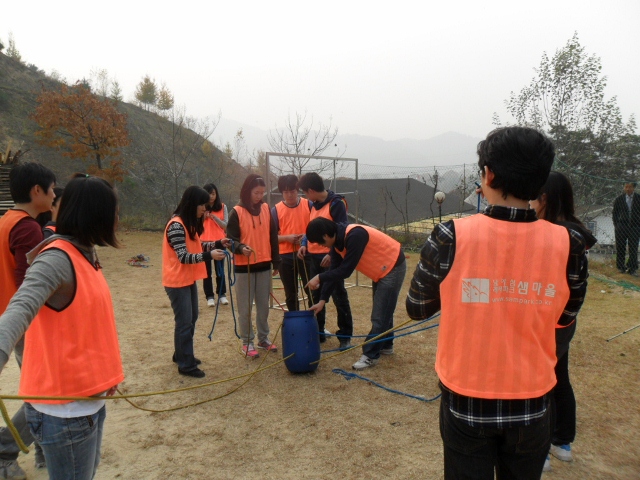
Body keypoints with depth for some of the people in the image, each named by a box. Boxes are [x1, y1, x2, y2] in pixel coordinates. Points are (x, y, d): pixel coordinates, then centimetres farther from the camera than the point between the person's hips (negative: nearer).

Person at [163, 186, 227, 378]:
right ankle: (186, 364, 8)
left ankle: (181, 355, 32)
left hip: (189, 279, 10)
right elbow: (183, 256, -25)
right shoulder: (176, 225, -21)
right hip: (177, 281, -10)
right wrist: (209, 256, -34)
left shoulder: (190, 223, 11)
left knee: (191, 319, 17)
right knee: (185, 322, -3)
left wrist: (217, 244, -1)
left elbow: (196, 246, 12)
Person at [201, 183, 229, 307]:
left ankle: (222, 294, 16)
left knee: (220, 270, 5)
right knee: (207, 271, 4)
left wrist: (214, 217, -16)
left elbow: (226, 226, -3)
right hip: (204, 243, 0)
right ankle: (209, 296, 12)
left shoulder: (222, 207, 2)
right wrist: (203, 217, -14)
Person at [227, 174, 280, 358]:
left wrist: (276, 261, 10)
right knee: (245, 307, 4)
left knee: (263, 305, 12)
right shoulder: (237, 212, -6)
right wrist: (241, 248, -28)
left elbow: (273, 237, 10)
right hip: (243, 267, -4)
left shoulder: (266, 209, 6)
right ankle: (247, 342, 16)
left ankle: (263, 338, 26)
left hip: (264, 265, 4)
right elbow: (231, 238, -7)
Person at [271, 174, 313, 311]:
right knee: (290, 294, 11)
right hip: (286, 257, 1)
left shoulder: (308, 205, 1)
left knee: (312, 291, 2)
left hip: (307, 254, -1)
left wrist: (307, 238, -13)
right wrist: (287, 238, -15)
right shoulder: (276, 209, 1)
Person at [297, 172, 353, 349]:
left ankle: (345, 336, 10)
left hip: (331, 258, -8)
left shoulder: (336, 204, -11)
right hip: (315, 256, 8)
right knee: (316, 296, 13)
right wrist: (305, 244, 3)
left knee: (338, 296, 0)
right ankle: (318, 333, 25)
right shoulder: (314, 205, 12)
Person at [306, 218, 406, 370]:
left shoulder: (355, 236, -33)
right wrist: (322, 300, -6)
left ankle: (370, 355, 0)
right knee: (382, 310, 20)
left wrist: (319, 278, -24)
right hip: (380, 270, 9)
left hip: (392, 267, -9)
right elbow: (334, 271, -2)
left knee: (380, 314, -7)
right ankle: (385, 345, 36)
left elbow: (345, 270, -32)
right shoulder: (338, 241, -4)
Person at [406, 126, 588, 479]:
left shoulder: (451, 238, -19)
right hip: (531, 406, 2)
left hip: (465, 403, -2)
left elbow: (417, 309, -3)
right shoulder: (568, 244, -13)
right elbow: (564, 318, 6)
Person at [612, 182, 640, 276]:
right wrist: (616, 226, 2)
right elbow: (615, 214, 9)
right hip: (622, 226, 1)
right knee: (620, 248, 6)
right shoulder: (619, 199, 3)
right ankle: (621, 267, 18)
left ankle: (632, 269, 10)